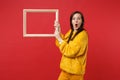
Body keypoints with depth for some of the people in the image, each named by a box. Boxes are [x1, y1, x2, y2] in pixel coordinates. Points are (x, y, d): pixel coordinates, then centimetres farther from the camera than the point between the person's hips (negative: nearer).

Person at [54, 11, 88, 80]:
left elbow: (71, 52, -23)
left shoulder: (82, 34, -19)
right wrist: (58, 31, 2)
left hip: (75, 70, -8)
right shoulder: (70, 32, 7)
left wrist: (59, 38, -19)